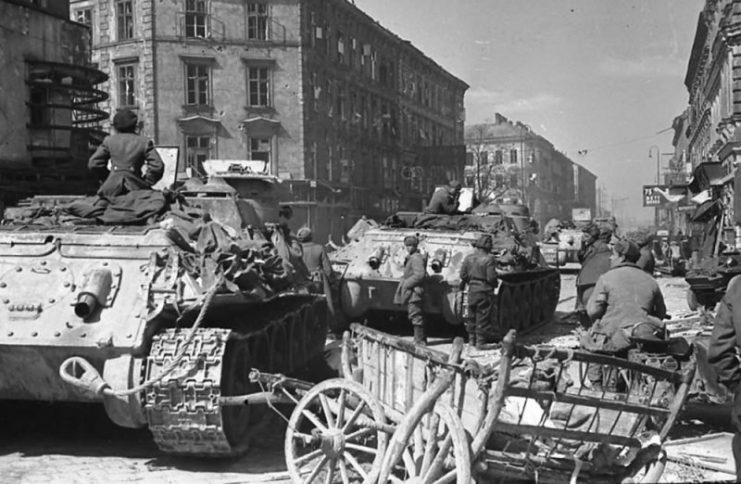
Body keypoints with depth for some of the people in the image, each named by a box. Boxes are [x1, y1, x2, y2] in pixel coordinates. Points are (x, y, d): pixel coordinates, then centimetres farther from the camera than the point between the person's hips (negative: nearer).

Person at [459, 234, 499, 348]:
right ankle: (480, 341, 4)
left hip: (472, 289, 5)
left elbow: (463, 274, 4)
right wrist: (495, 283, 4)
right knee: (483, 317, 2)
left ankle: (472, 339, 22)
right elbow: (491, 277, -16)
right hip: (484, 291, -5)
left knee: (472, 315, 15)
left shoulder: (469, 257, 3)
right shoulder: (489, 259, -15)